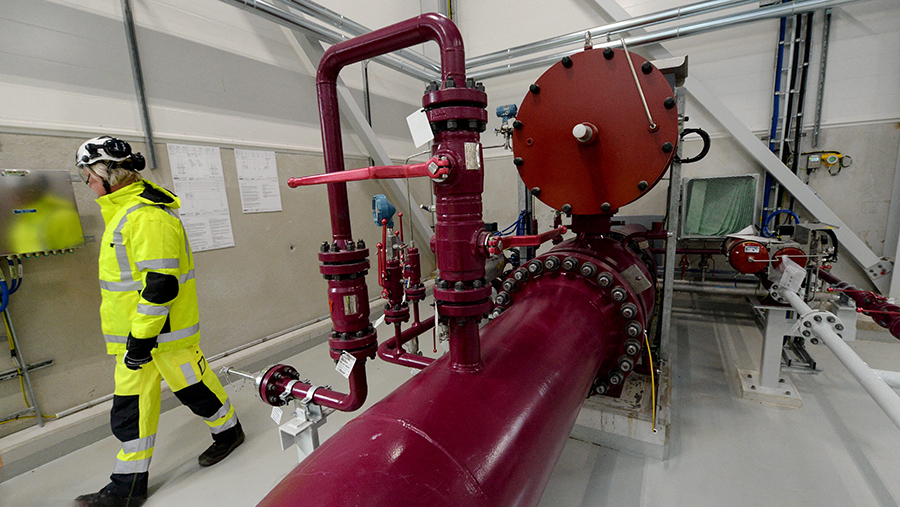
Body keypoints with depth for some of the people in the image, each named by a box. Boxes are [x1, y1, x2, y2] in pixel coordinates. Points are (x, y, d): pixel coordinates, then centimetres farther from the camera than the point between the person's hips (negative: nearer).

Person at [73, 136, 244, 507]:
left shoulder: (147, 215, -22)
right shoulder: (125, 210, 13)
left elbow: (160, 282, -27)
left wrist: (142, 337, -22)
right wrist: (133, 336, 26)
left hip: (164, 331, -10)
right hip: (136, 330, 10)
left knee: (192, 387, 8)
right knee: (130, 403, 14)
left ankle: (228, 431, 33)